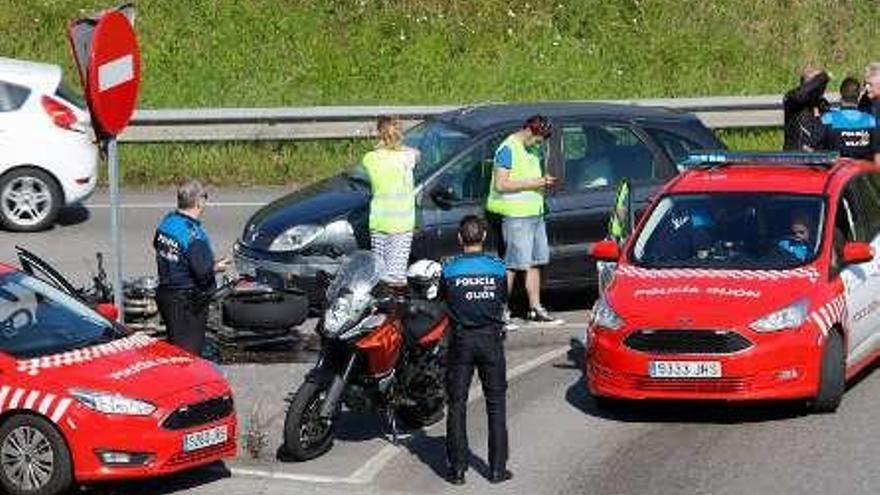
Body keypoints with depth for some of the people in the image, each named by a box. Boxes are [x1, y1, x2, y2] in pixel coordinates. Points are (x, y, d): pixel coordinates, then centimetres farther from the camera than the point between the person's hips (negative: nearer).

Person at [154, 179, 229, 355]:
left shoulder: (166, 222, 1)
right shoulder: (194, 235, -25)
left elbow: (157, 246, 16)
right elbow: (203, 272, -26)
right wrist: (217, 267, -5)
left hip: (164, 293, 8)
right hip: (188, 301, -8)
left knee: (173, 344, 21)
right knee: (189, 352, 0)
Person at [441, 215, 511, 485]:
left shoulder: (449, 270, -7)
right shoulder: (498, 268, -4)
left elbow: (444, 299, 5)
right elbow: (503, 302, 7)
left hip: (461, 339, 0)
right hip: (490, 338, 1)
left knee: (457, 404, 6)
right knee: (496, 403, 7)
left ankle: (457, 468, 4)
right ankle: (497, 468, 6)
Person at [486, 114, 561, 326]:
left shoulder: (530, 151, 17)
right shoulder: (508, 150, -11)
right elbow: (501, 184, -19)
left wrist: (543, 182, 8)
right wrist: (532, 183, -18)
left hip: (535, 213, 9)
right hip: (516, 215, -9)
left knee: (535, 262, 12)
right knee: (512, 265, -8)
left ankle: (535, 308, 19)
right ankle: (501, 311, -5)